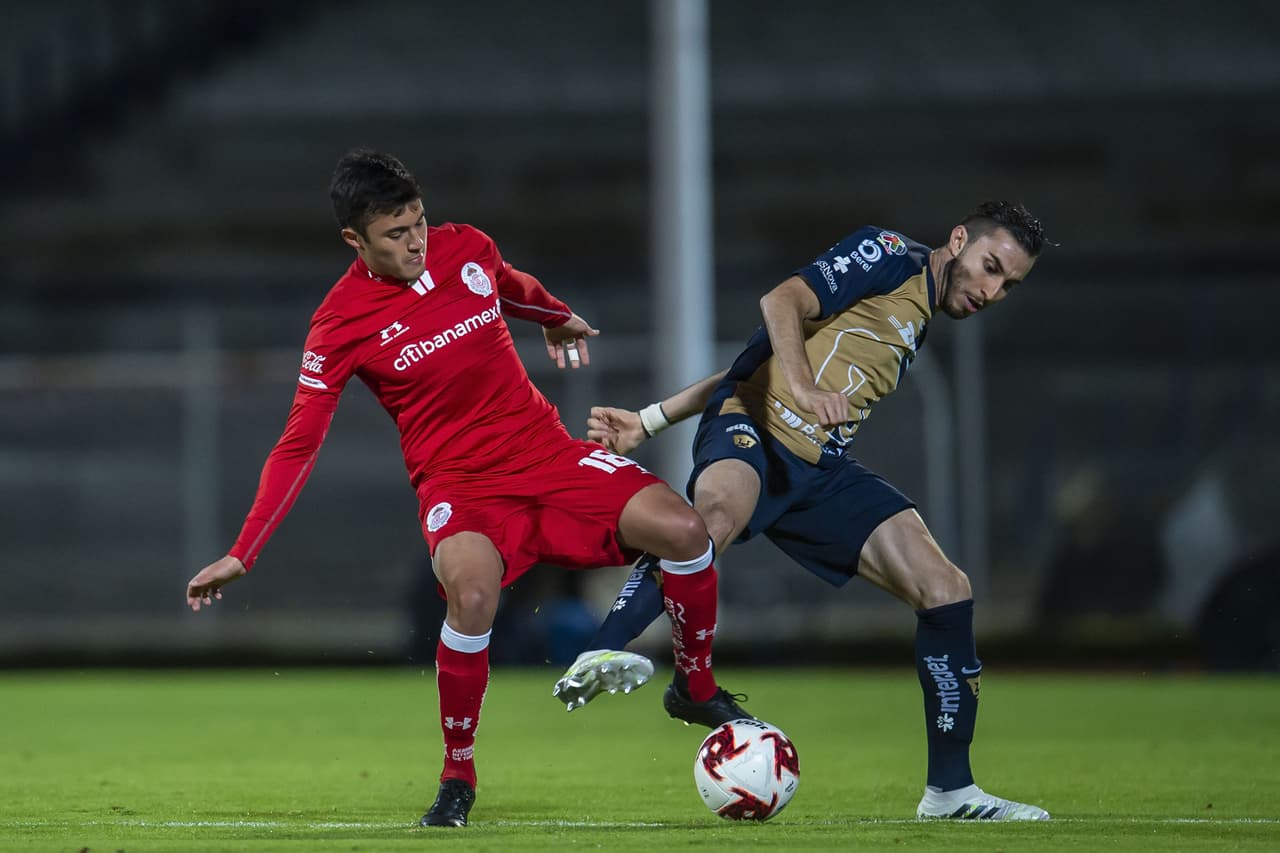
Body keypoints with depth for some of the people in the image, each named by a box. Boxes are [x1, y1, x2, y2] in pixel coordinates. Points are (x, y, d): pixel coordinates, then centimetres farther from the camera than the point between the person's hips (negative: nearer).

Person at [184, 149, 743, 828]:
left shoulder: (466, 249, 1)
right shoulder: (342, 323, -10)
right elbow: (298, 446, -7)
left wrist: (559, 319, 47)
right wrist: (241, 555, -12)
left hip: (549, 453, 4)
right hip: (459, 484, -4)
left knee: (683, 530, -16)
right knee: (471, 593, -36)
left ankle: (698, 689, 11)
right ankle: (458, 778, -15)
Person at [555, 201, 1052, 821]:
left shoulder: (916, 325, 28)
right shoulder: (890, 258, 4)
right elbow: (782, 301, -12)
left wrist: (651, 420, 17)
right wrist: (803, 386, -30)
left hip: (819, 468, 8)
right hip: (754, 428, -8)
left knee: (945, 589, -3)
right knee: (721, 509, -43)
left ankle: (950, 790, 4)